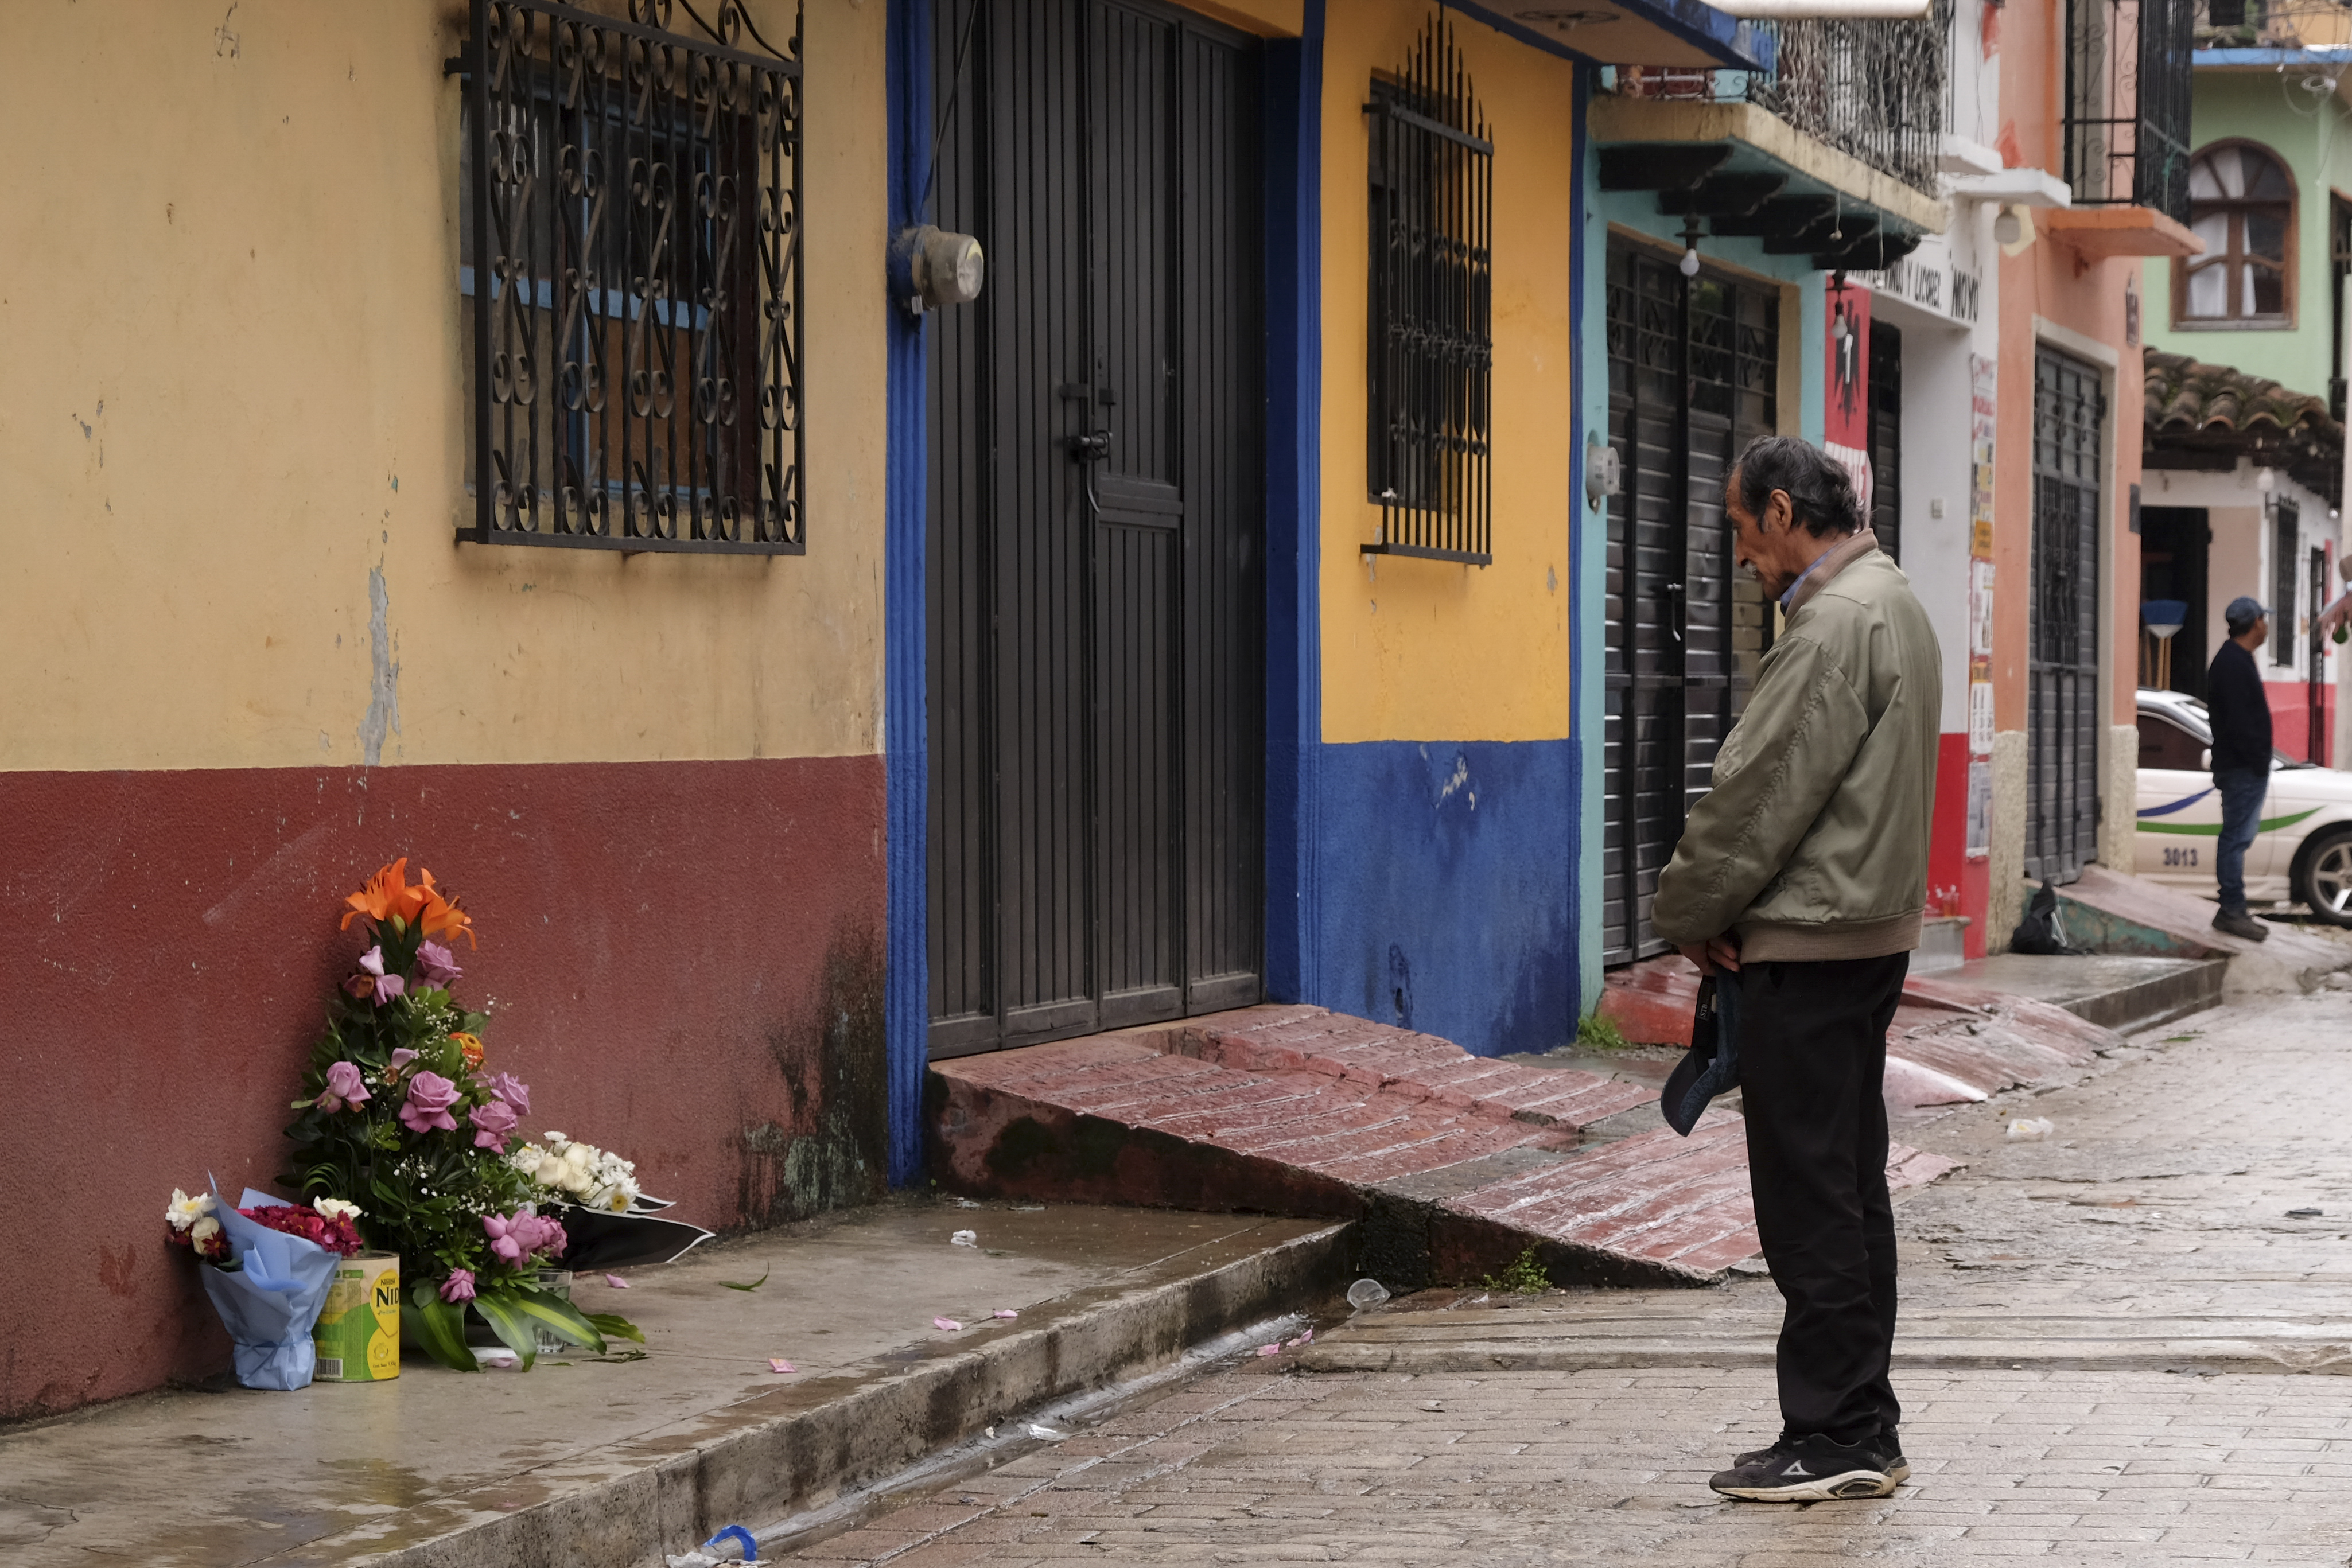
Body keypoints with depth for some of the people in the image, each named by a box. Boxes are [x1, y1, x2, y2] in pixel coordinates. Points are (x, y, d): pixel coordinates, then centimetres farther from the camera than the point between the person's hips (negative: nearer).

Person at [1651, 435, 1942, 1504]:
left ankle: (1832, 1439, -2)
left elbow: (1761, 792, -17)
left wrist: (1689, 914, -3)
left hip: (1807, 948, -10)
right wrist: (1718, 911, 11)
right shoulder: (1892, 606, 16)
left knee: (1812, 1200, -6)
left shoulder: (1837, 625, -17)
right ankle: (1863, 1436, 18)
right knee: (1849, 1190, 13)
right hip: (1870, 933, 10)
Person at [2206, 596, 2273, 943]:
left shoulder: (2236, 661, 18)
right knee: (2237, 838, -9)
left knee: (2238, 837, 12)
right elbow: (2238, 722, -22)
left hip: (2245, 769, 11)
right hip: (2242, 769, -11)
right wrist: (2258, 763, -21)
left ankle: (2233, 911, 16)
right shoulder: (2233, 664, -16)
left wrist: (2261, 763, 18)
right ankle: (2232, 911, -9)